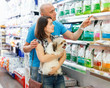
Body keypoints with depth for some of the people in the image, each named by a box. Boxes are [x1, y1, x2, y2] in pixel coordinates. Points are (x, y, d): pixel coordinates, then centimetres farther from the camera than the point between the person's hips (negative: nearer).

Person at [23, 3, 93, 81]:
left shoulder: (58, 25, -1)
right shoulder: (34, 28, -13)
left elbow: (73, 37, 0)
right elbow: (25, 49, -7)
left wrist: (82, 26, -14)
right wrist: (30, 47, -29)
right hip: (37, 66, -3)